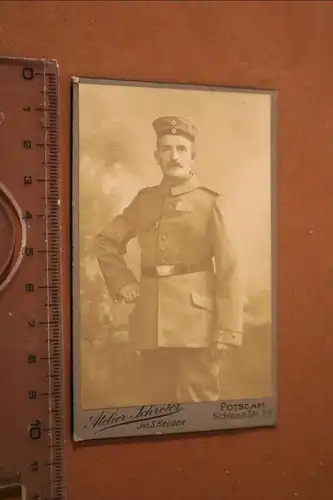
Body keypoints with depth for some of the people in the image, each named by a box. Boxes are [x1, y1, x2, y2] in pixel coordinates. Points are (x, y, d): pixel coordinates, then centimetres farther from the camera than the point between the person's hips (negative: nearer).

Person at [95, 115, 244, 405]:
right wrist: (121, 282, 7)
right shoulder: (144, 200, 11)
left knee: (198, 401, 0)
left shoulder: (209, 202, -1)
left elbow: (228, 269, -6)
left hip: (195, 318, -4)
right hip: (152, 318, 4)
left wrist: (228, 329, -12)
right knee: (158, 400, 13)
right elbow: (106, 242, 22)